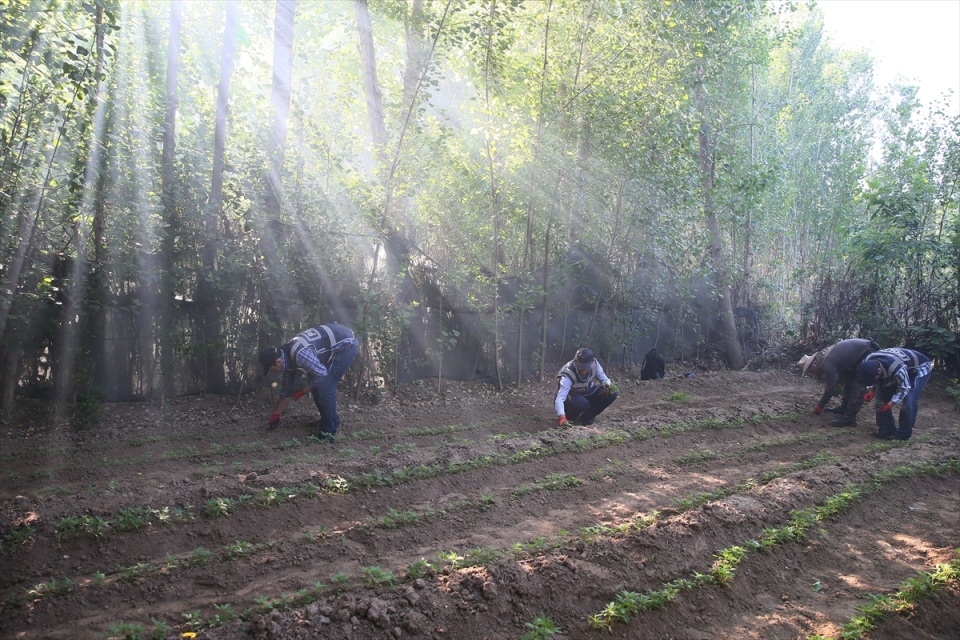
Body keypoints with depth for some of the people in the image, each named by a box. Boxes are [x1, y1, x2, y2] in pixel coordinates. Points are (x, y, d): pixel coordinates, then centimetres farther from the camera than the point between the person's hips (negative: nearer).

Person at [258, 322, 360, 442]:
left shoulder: (299, 354, -28)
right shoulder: (287, 358, 4)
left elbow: (322, 374, -25)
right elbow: (286, 390, 15)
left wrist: (302, 392, -11)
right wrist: (275, 416, 21)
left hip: (347, 344, -10)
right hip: (337, 344, 10)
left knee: (324, 386, -13)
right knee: (314, 382, 13)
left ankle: (328, 431, -5)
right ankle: (330, 420, 26)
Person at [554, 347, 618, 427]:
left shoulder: (594, 364, -20)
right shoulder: (568, 375, -34)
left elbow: (603, 378, -4)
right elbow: (559, 399, -42)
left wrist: (608, 384, -29)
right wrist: (561, 417, -58)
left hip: (587, 394, 6)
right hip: (571, 399, -6)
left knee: (611, 394, -15)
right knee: (581, 403, -39)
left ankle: (587, 417, 0)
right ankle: (569, 417, -4)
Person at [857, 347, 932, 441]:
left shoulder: (896, 368, -44)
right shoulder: (867, 363, -23)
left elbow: (904, 388, -29)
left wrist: (889, 404, -32)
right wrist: (871, 391, -18)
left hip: (920, 367, -7)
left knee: (908, 401, -21)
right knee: (882, 395, -5)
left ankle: (903, 434, -8)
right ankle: (886, 430, 5)